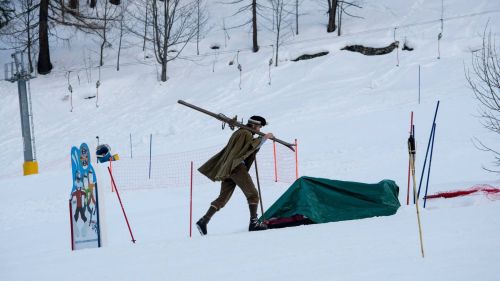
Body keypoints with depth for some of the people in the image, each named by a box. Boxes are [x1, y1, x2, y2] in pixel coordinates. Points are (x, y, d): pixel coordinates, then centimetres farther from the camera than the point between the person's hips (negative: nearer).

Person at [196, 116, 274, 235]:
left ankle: (203, 221, -3)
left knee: (223, 198, 7)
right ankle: (254, 222, -10)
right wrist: (264, 138, -14)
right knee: (252, 194, -5)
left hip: (227, 169, 9)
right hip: (237, 167, -9)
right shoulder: (246, 133, -4)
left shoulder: (239, 132, 25)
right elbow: (253, 145, -22)